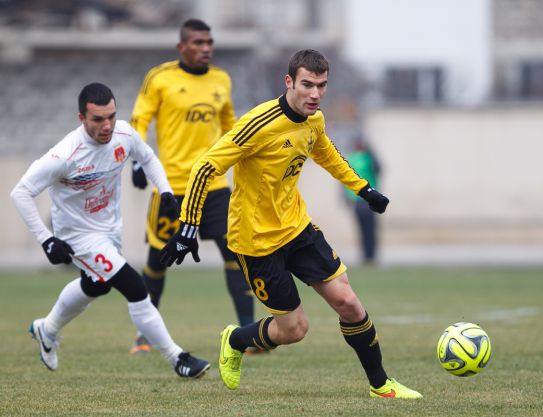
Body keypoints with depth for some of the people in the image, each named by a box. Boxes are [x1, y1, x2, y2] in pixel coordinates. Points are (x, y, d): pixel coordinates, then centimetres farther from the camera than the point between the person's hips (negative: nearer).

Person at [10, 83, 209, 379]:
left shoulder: (124, 134, -16)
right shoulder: (65, 155, -33)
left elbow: (147, 158, 7)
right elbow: (20, 192, -26)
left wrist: (165, 191, -9)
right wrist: (46, 239, -30)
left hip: (110, 228, 8)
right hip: (79, 235, -8)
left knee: (95, 285, 31)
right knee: (136, 290, -16)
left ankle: (47, 330, 57)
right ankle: (176, 358, -3)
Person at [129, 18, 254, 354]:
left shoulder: (221, 80, 10)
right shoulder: (160, 79, -4)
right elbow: (139, 121, -4)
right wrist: (138, 159, -17)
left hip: (214, 184, 3)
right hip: (172, 184, -3)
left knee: (235, 250, -10)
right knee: (158, 258, 6)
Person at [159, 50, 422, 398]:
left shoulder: (314, 120, -2)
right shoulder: (261, 124, -26)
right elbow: (206, 168, -25)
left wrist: (363, 188, 26)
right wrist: (188, 227, -28)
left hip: (297, 225, 6)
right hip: (257, 237, -6)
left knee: (347, 301, -1)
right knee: (294, 329, 0)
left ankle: (380, 384, 15)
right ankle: (234, 342, 30)